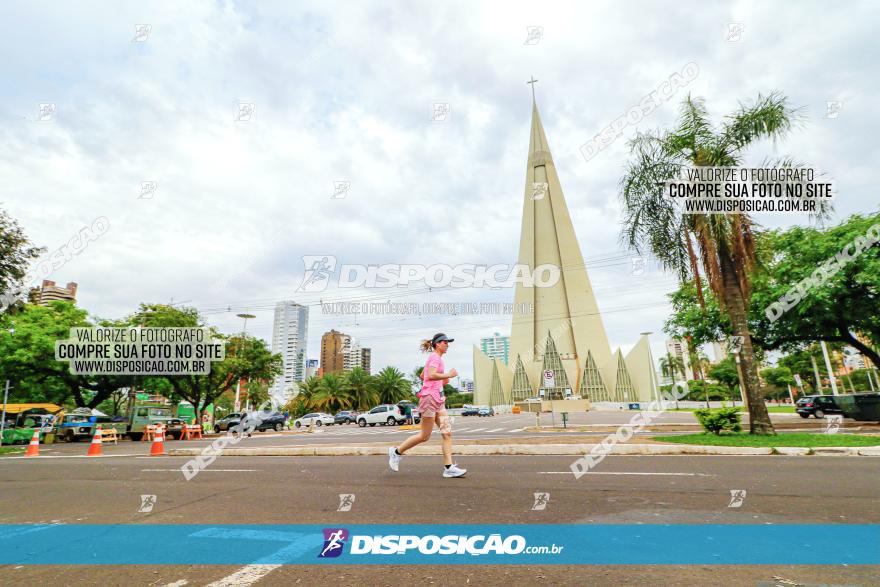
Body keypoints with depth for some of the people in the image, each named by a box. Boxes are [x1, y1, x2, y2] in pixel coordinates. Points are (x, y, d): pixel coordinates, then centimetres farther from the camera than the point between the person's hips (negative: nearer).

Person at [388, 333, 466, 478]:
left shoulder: (434, 357, 19)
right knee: (424, 436, -1)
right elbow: (431, 375, -25)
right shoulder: (435, 357, -9)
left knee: (447, 433, 0)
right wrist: (449, 375, -16)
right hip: (429, 397, -10)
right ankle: (397, 452, 15)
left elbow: (422, 376, 27)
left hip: (438, 399, 10)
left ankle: (448, 467, -2)